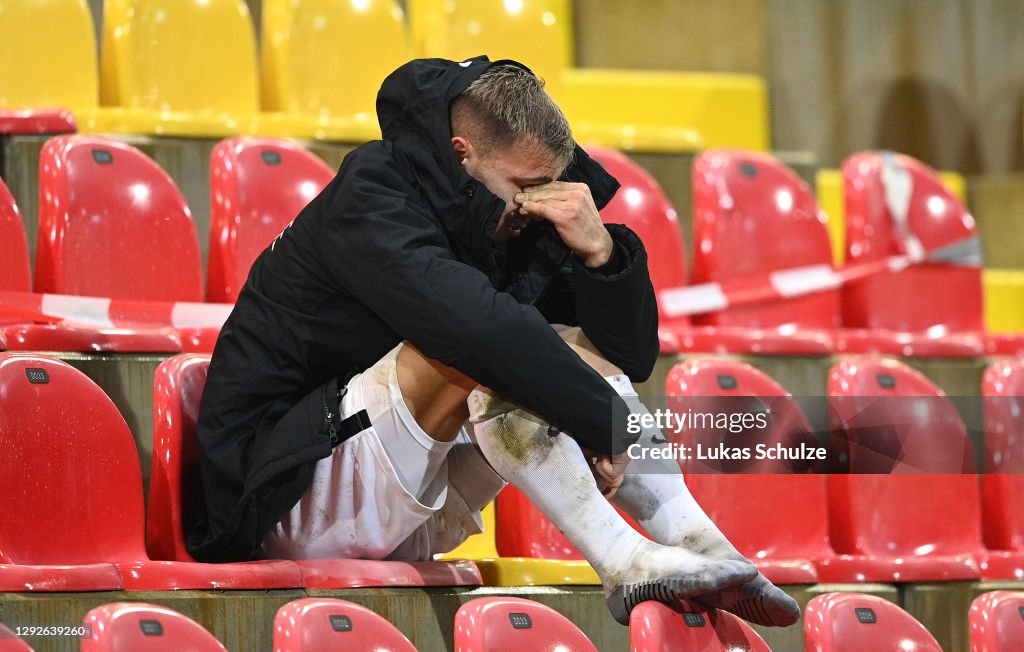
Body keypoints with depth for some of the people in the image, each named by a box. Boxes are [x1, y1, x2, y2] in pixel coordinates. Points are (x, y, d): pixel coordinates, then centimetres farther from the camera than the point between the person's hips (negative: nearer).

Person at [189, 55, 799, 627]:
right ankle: (627, 564, -31)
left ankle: (705, 547, -13)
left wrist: (597, 248, -13)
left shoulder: (519, 222, 5)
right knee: (473, 351, -29)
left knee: (574, 346, 0)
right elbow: (471, 318, -35)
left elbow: (634, 356, 5)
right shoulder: (368, 199, -17)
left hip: (406, 519, 8)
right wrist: (607, 421, -31)